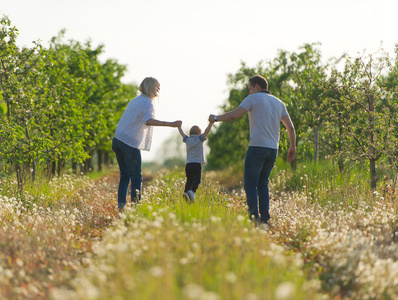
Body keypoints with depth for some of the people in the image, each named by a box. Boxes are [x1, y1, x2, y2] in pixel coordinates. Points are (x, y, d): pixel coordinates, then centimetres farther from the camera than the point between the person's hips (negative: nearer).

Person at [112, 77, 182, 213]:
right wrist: (170, 124, -39)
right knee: (136, 177, -3)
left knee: (125, 175, 12)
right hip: (130, 143, -9)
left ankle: (121, 207, 11)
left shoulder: (136, 100, 17)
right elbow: (148, 120, -31)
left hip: (118, 140, 9)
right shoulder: (147, 103, -11)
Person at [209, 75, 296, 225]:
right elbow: (290, 127, 14)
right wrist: (292, 147, 24)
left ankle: (254, 216, -18)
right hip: (272, 150, 6)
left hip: (257, 147, -6)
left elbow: (234, 114, -8)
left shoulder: (254, 98, 0)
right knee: (263, 184, 14)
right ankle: (264, 219, 6)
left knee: (250, 184, -4)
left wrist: (216, 118, 7)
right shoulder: (279, 103, 17)